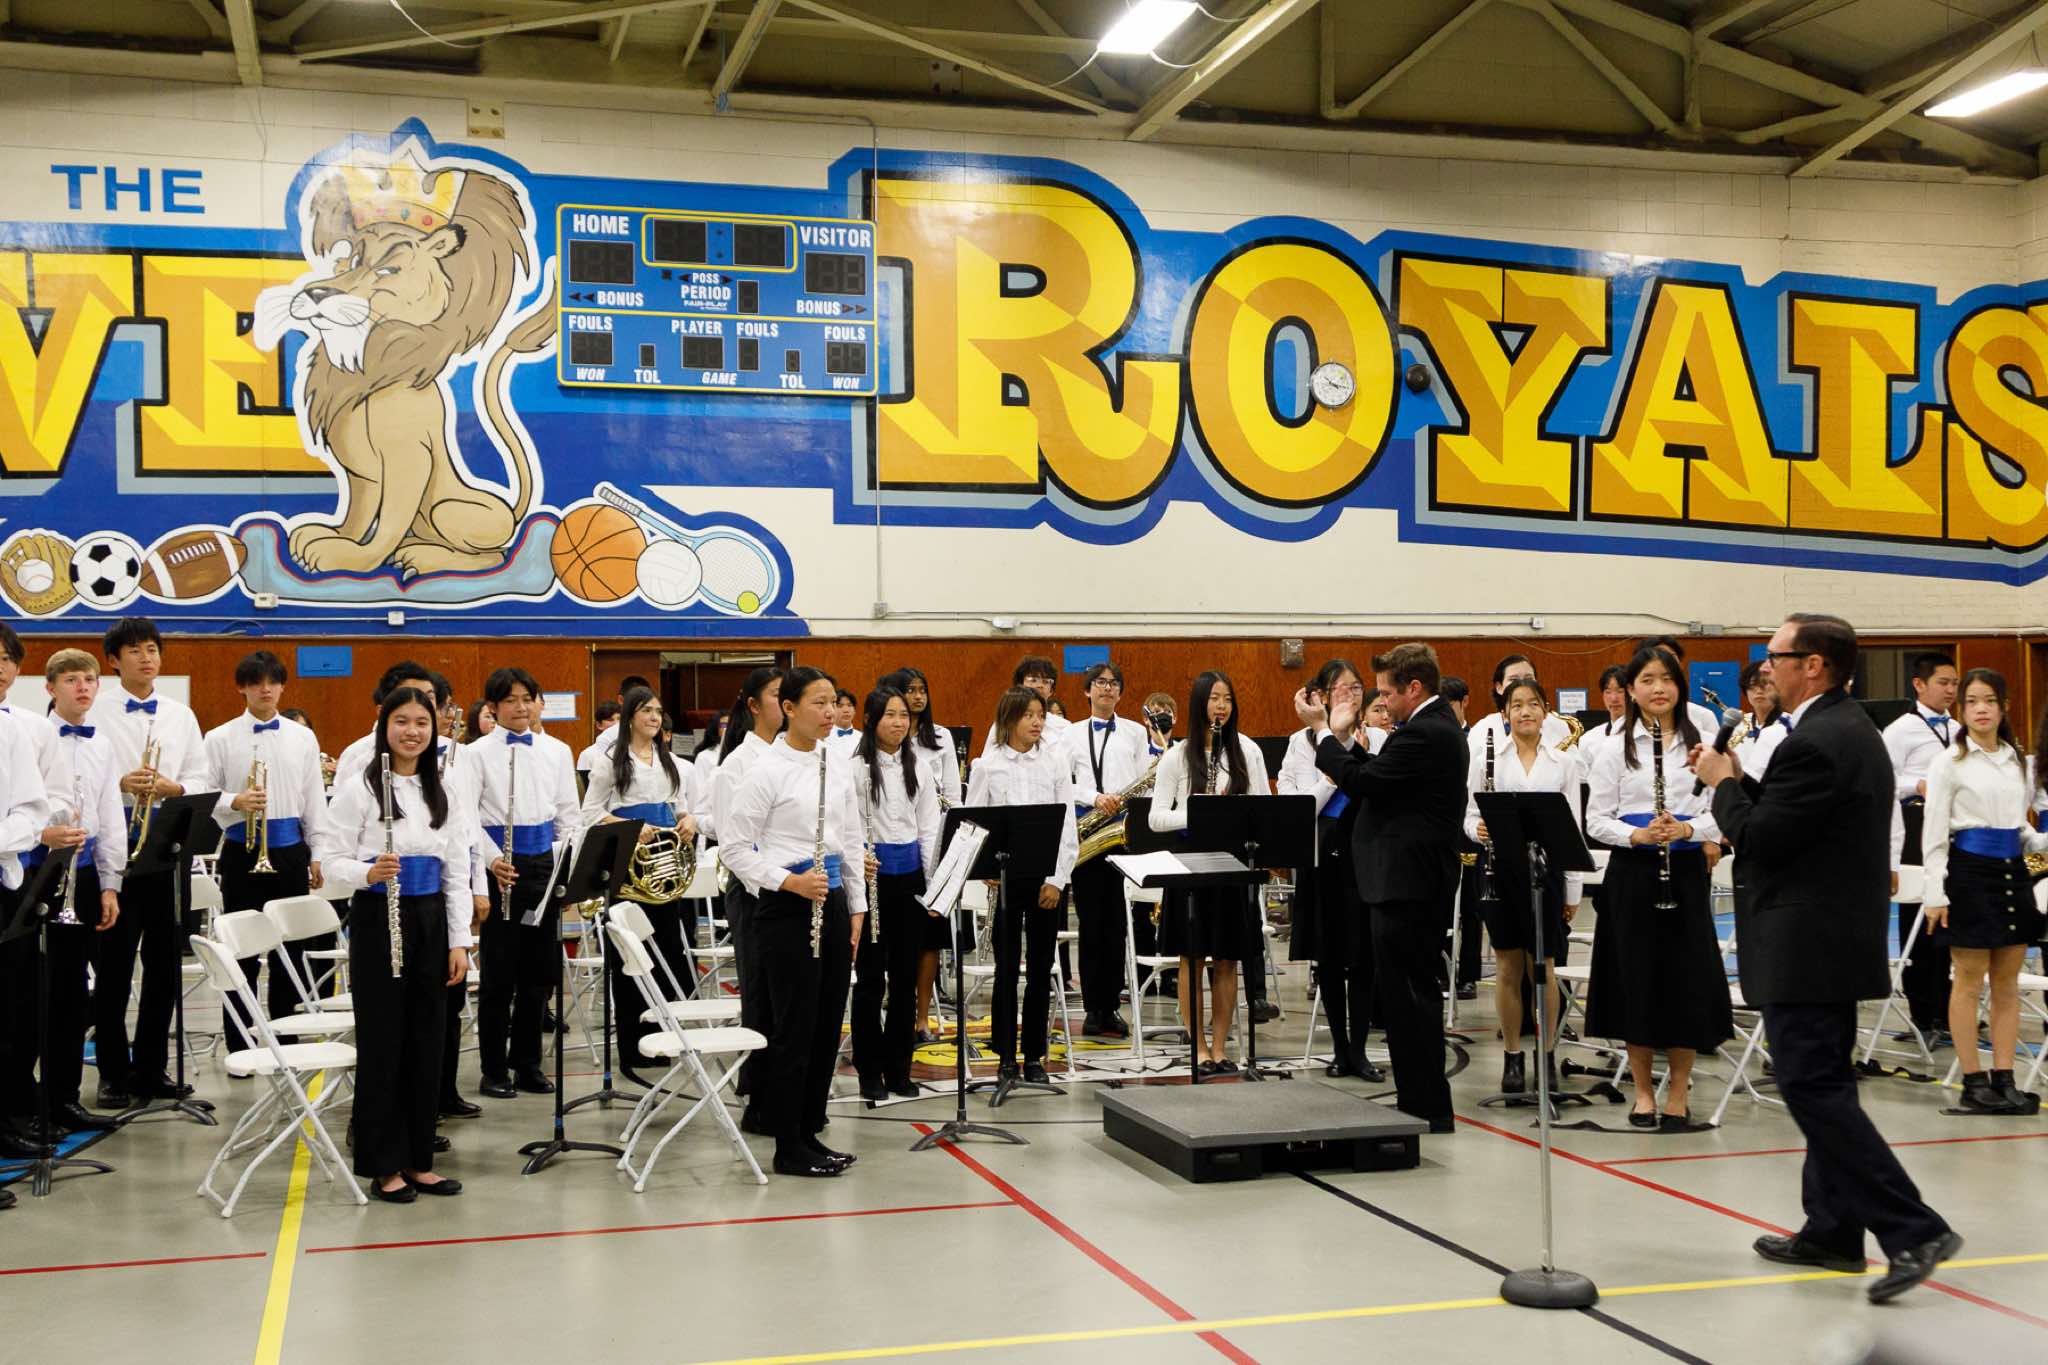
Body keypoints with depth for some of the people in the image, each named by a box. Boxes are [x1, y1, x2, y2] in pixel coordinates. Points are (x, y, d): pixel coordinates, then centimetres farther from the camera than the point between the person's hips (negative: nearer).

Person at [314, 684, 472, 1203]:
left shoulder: (441, 790, 9)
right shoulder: (360, 786, -6)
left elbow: (457, 872, 10)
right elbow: (331, 858, -9)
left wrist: (460, 940, 5)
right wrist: (368, 873, -29)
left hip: (430, 920, 5)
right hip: (378, 920, -5)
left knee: (426, 1041, 8)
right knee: (381, 1042, 1)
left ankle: (419, 1160, 18)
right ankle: (383, 1166, 10)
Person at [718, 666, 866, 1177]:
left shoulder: (838, 762, 8)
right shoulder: (768, 769, -11)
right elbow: (735, 847, -10)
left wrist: (857, 905, 12)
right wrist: (790, 882, -19)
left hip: (832, 902, 7)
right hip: (785, 907, -6)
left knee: (828, 1023, 11)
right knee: (794, 1026, 0)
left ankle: (809, 1131, 23)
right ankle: (788, 1148, 10)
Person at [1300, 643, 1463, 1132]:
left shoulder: (1423, 734, -18)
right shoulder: (1437, 726, 15)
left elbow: (1361, 782, -19)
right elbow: (1376, 778, 16)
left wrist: (1324, 730, -9)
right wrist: (1343, 736, 9)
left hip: (1407, 885, -11)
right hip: (1412, 878, 11)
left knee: (1408, 993, -4)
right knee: (1402, 993, 16)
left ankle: (1429, 1109, 3)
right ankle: (1419, 1103, 24)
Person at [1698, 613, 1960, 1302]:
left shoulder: (1814, 742, -20)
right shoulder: (1852, 729, 14)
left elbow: (1759, 838, -19)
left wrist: (1723, 783, -4)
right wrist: (1741, 780, 8)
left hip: (1805, 947, -11)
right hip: (1839, 939, 11)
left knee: (1812, 1087, -9)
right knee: (1824, 1083, 15)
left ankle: (1912, 1230, -10)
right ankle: (1832, 1231, 22)